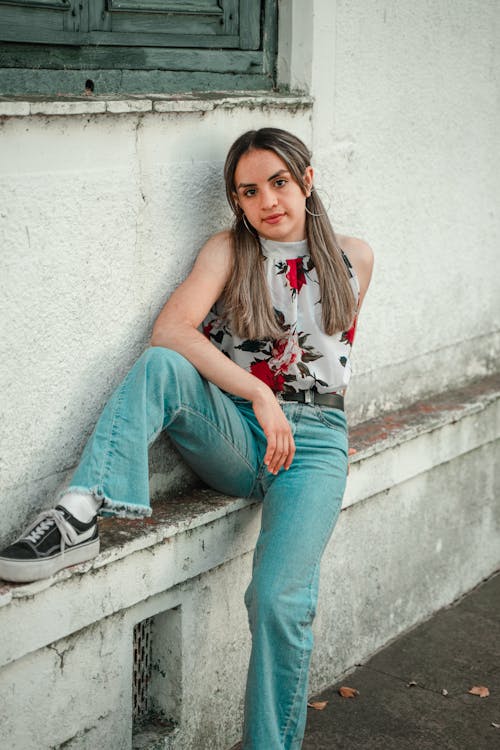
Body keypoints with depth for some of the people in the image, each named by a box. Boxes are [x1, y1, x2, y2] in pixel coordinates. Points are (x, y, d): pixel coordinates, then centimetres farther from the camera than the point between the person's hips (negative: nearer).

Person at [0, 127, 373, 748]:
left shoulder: (354, 258, 10)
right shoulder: (229, 251, 4)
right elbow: (170, 330, -15)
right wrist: (259, 395, -21)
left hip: (312, 442, 0)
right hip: (233, 433, 0)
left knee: (278, 600, -23)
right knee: (160, 366, -32)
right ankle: (79, 516, -38)